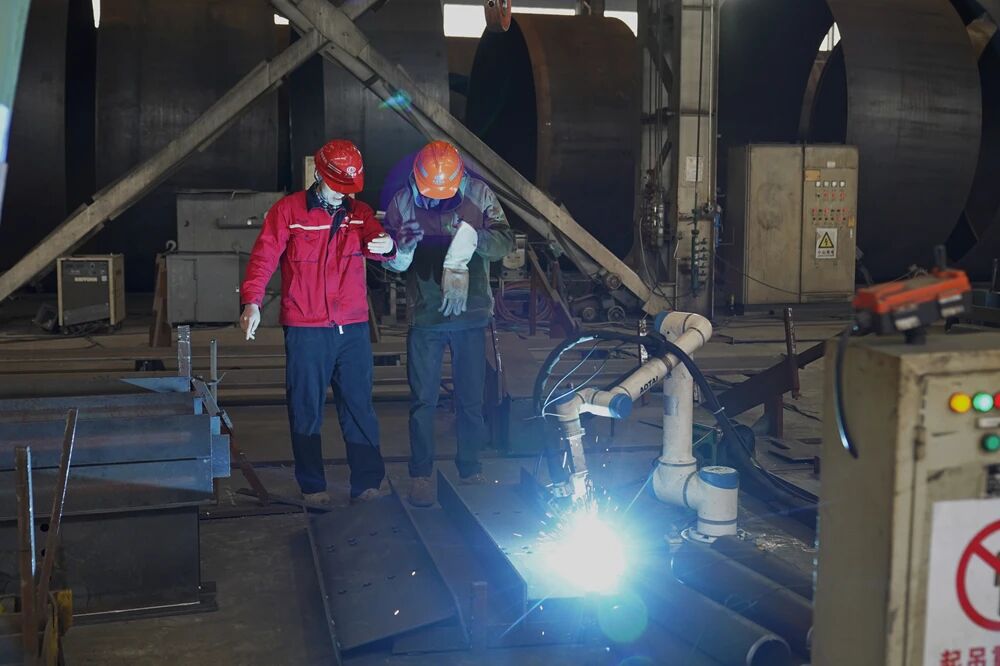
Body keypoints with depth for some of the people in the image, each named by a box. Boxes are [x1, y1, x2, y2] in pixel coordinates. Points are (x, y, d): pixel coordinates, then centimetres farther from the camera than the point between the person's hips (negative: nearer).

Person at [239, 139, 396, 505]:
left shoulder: (359, 212, 11)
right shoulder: (287, 211, 0)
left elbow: (375, 238, -4)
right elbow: (263, 258, -6)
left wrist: (387, 245, -30)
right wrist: (252, 302, -21)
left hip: (353, 327, 3)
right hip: (305, 330, -3)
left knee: (359, 408, 5)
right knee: (306, 410, 5)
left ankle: (367, 485, 11)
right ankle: (312, 486, 16)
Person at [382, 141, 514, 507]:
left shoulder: (478, 194, -3)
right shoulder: (402, 201, -2)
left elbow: (505, 243, -10)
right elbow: (391, 262, 2)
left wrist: (475, 236, -30)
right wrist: (402, 249, -21)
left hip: (470, 313, 1)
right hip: (425, 317, 0)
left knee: (471, 397, 10)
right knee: (423, 399, 2)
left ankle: (470, 467, 25)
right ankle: (420, 473, 12)